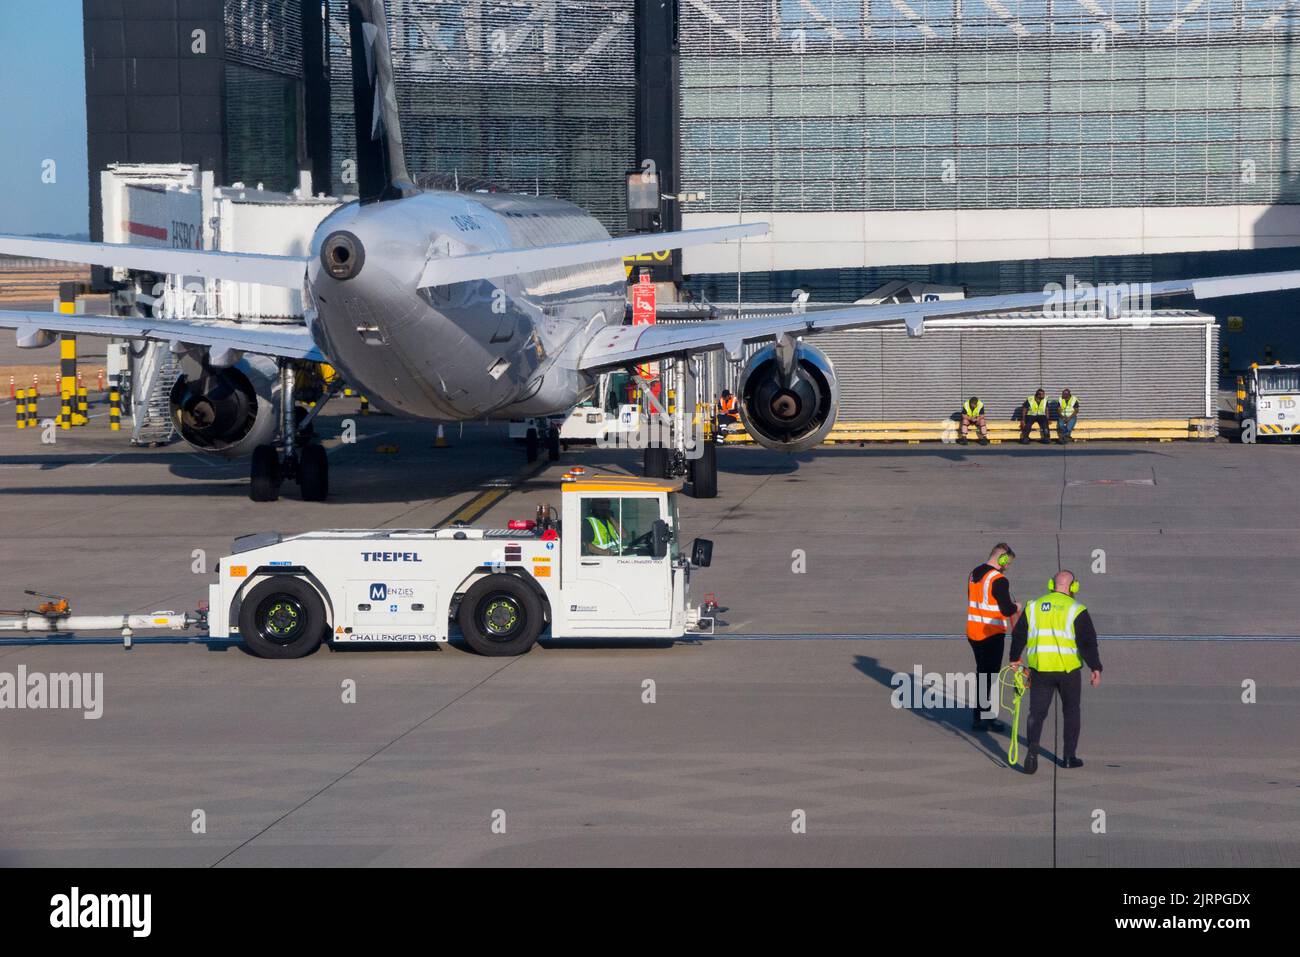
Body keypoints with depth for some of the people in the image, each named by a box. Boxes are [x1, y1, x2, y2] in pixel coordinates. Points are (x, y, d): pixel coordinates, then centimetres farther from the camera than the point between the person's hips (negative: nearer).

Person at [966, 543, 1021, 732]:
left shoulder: (974, 574, 8)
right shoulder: (999, 580, -18)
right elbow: (1007, 610, -22)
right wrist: (1016, 607, 2)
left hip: (973, 632, 8)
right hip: (992, 634, -8)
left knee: (981, 673, 17)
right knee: (991, 677, 1)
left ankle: (978, 718, 22)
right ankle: (987, 718, 4)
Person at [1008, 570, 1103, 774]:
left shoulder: (1034, 606, 8)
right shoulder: (1076, 609, -4)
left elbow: (1018, 635, 13)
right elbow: (1088, 641, -10)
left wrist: (1015, 658, 27)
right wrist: (1096, 668, -7)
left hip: (1039, 669, 2)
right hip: (1068, 669, -2)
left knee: (1037, 712, 6)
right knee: (1071, 711, 16)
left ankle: (1032, 753, -13)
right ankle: (1069, 757, 17)